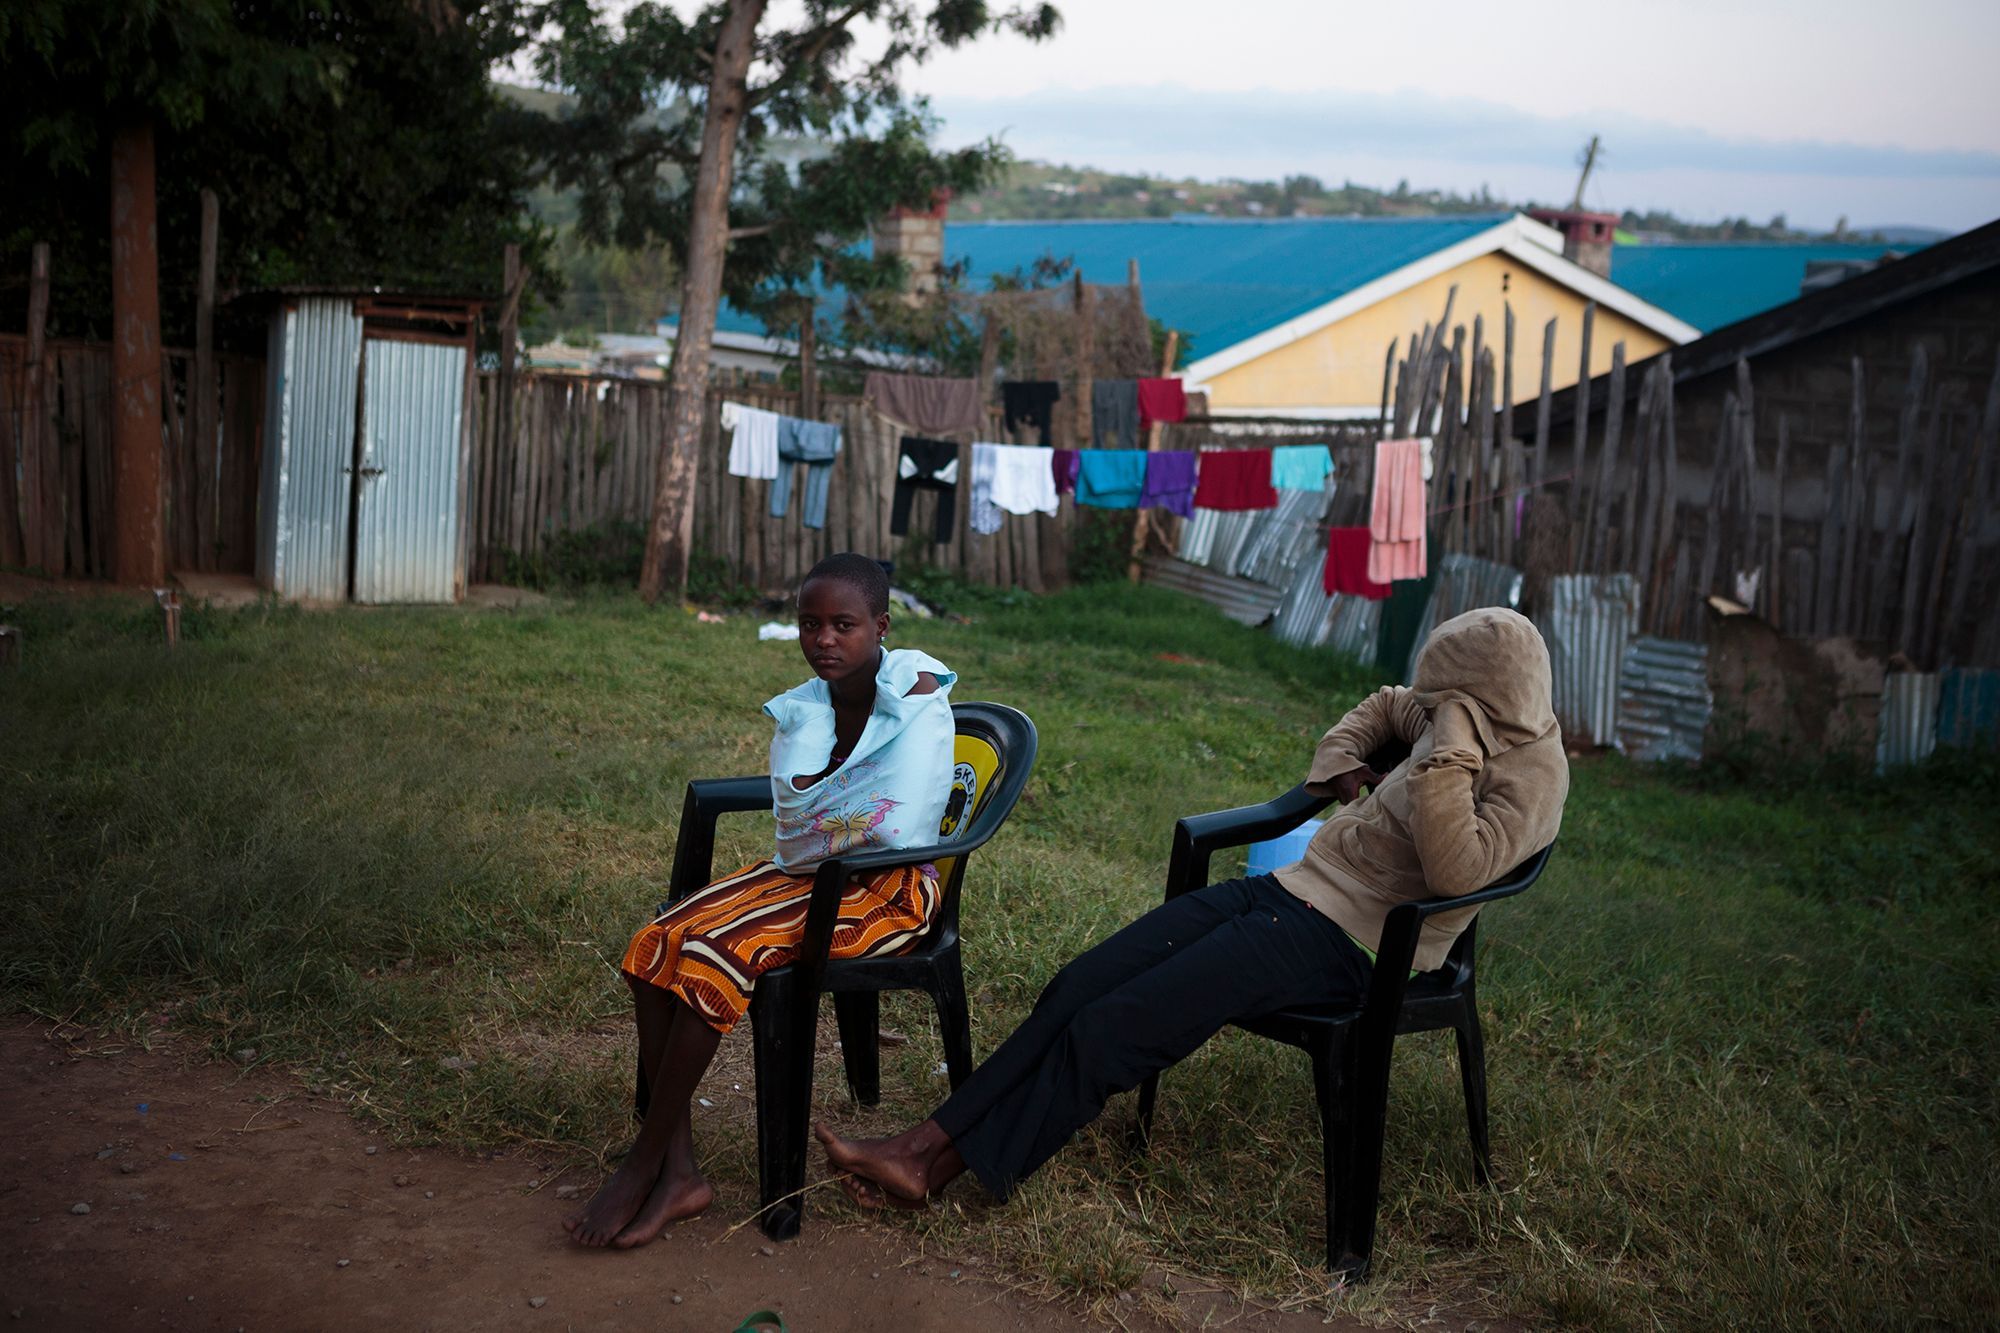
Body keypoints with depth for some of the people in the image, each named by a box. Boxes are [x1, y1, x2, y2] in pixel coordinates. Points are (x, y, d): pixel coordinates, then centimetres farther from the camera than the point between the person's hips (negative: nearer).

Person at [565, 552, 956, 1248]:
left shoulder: (917, 691, -12)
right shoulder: (801, 708, 8)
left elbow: (895, 829, -21)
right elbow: (793, 827, -4)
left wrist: (814, 820, -6)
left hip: (888, 887, -7)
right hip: (803, 872, 7)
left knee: (714, 953, -26)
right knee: (656, 944, -14)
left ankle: (643, 1164, -14)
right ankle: (677, 1172, -17)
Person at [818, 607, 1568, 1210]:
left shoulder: (1532, 773, -11)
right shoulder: (1470, 726, 13)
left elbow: (1457, 871, -28)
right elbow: (1386, 707, 35)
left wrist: (1447, 756, -24)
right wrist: (1337, 756, 19)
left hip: (1343, 943, -9)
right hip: (1287, 886, 9)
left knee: (1106, 1031, -18)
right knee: (1077, 989, -8)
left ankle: (943, 1169, -8)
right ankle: (924, 1146, -8)